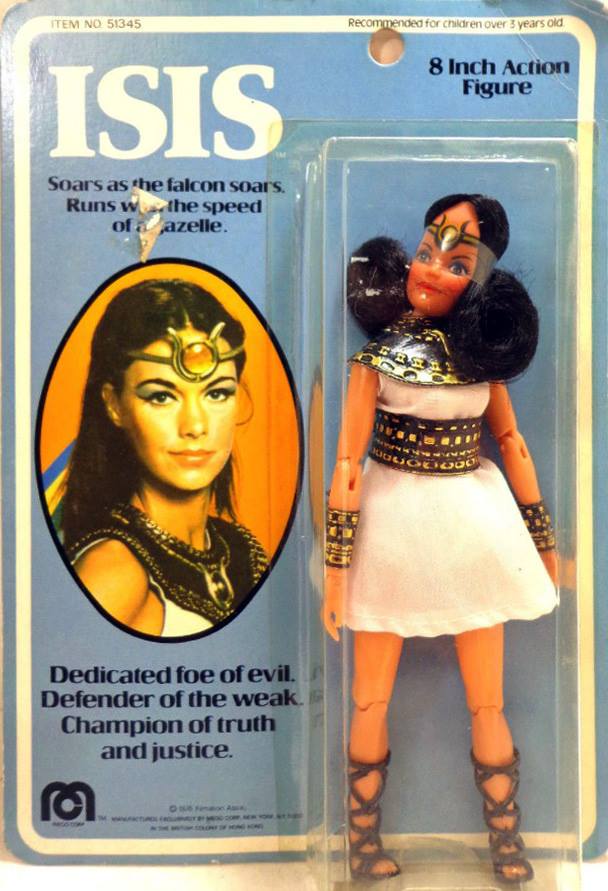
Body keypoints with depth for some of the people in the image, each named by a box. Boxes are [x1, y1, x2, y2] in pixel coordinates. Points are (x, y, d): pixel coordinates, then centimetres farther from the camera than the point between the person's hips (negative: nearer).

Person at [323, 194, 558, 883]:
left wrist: (544, 540, 11)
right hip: (390, 522, -3)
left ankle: (507, 848, 31)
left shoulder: (480, 346, 5)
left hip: (472, 524, 3)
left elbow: (512, 443, 10)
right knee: (371, 700, 9)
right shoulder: (378, 346, -7)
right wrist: (336, 569, -13)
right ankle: (362, 842, 30)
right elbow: (347, 463, -11)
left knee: (488, 703, 12)